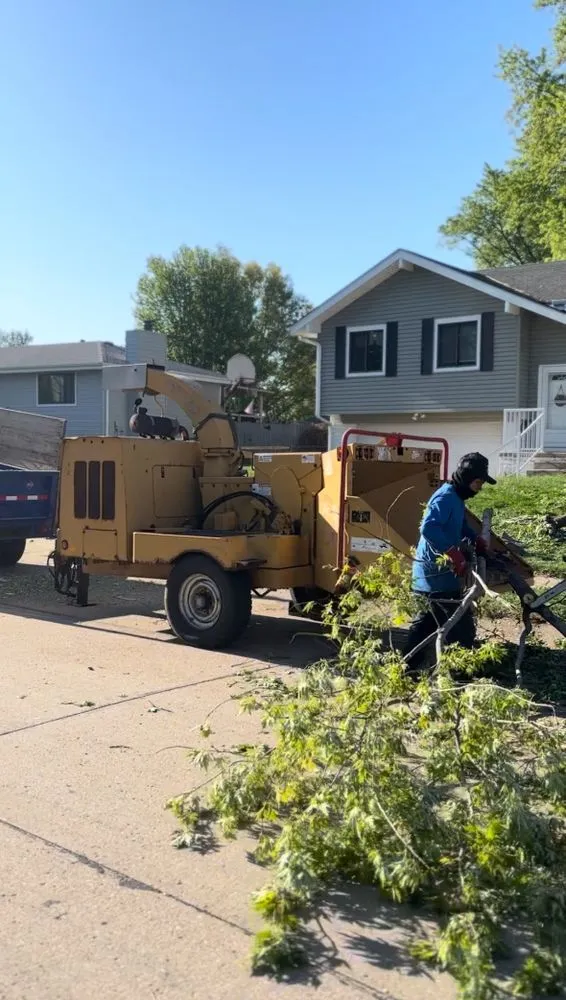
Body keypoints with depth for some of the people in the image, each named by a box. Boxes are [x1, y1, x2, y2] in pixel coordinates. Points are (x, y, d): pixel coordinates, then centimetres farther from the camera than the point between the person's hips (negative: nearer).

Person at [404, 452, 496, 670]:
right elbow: (428, 528, -33)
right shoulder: (446, 498, -19)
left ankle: (409, 667, 28)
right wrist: (454, 554, -35)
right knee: (461, 628, -6)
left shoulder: (456, 498, 14)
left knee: (429, 621, 20)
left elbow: (461, 525, 31)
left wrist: (476, 540, 14)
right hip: (437, 575, -11)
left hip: (435, 573, 11)